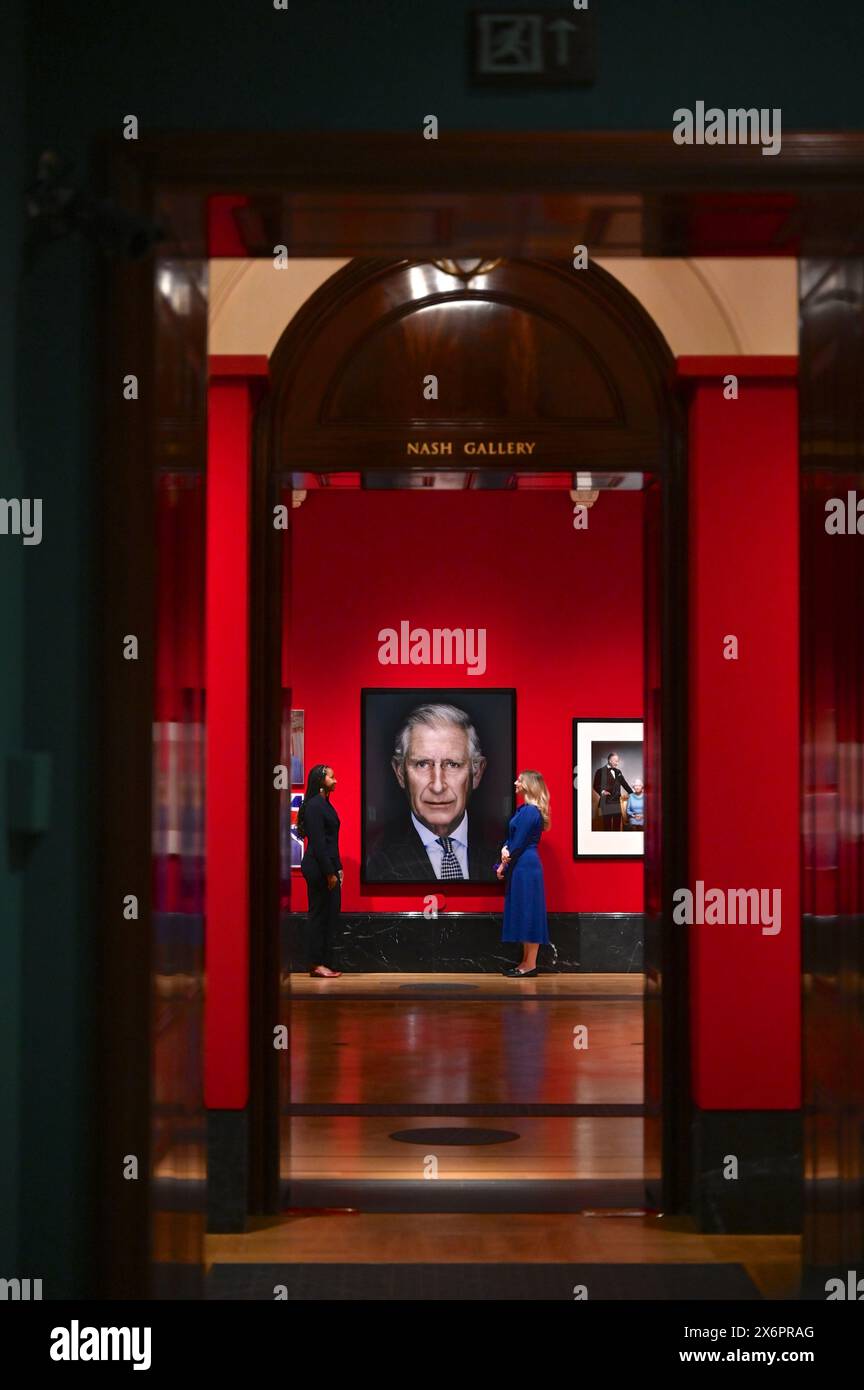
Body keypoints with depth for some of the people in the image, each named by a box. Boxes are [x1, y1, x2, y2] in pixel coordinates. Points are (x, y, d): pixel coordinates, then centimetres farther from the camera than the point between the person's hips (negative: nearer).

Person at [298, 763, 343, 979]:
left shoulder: (325, 804, 15)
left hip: (328, 867, 9)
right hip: (318, 869, -9)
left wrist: (337, 868, 14)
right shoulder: (314, 806, -14)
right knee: (320, 915, -4)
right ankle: (317, 964, 1)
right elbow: (317, 843, -18)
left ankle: (325, 963, 13)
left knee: (330, 915, 9)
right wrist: (329, 872, -18)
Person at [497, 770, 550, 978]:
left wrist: (504, 866, -5)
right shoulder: (526, 809, 14)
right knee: (524, 914, 12)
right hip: (523, 866, 10)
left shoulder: (529, 812, -16)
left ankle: (530, 965, -1)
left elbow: (519, 843, -15)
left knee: (527, 913, -5)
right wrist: (505, 849, -6)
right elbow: (513, 837, 14)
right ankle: (526, 961, 17)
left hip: (525, 867, -10)